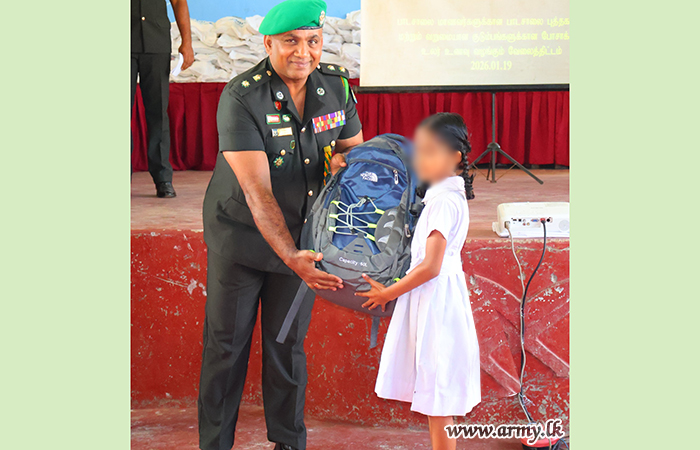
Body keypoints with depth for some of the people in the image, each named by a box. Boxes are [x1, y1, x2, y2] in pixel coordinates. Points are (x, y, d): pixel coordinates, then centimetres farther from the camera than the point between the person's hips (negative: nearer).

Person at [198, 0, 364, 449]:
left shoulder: (337, 84, -7)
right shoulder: (241, 97, -23)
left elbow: (355, 142, 12)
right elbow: (257, 191, -30)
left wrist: (342, 158, -14)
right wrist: (291, 257, -39)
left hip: (303, 235, 4)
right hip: (241, 233, -3)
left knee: (289, 343, 11)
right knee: (226, 343, 4)